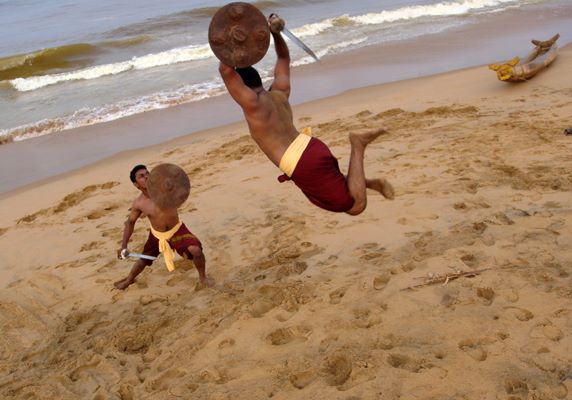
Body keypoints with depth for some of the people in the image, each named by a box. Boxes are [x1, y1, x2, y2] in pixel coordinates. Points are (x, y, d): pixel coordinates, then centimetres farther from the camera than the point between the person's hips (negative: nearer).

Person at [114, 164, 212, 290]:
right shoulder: (139, 203, -17)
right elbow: (130, 222, -2)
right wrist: (123, 246, -4)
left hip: (177, 230, -2)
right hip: (157, 235, 2)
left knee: (196, 250, -24)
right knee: (144, 259, 21)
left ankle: (203, 277, 5)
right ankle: (129, 279, 54)